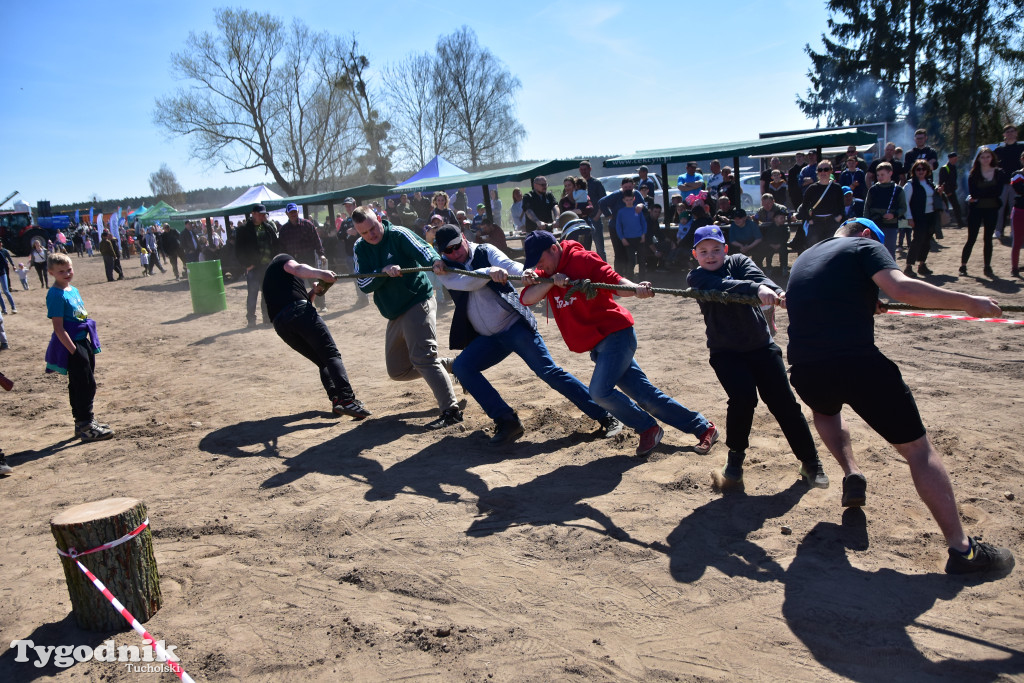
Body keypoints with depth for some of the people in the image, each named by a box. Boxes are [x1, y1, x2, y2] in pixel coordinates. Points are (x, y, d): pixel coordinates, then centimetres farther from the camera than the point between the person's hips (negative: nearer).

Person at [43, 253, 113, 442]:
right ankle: (86, 426, 2)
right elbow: (58, 328, -18)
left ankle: (82, 422, 26)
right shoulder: (56, 294, -15)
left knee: (78, 386, 16)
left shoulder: (73, 290, 10)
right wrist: (74, 351, -20)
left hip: (84, 342, 9)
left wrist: (91, 343, 15)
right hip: (71, 345, -8)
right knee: (86, 385, -5)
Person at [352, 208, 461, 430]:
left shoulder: (398, 235, -10)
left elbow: (422, 249, -27)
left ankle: (451, 410, -20)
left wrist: (435, 261, -51)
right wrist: (383, 271, -23)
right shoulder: (361, 248, 6)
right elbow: (363, 284, -3)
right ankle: (448, 365, 24)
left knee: (422, 357, -21)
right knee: (397, 370, 11)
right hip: (395, 314, 8)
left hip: (418, 302, -8)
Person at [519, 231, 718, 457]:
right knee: (645, 394, 7)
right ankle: (703, 429, 17)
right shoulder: (546, 273, 9)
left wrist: (636, 289, -37)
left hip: (616, 333, -7)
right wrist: (551, 281, -19)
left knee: (600, 391, -20)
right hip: (597, 345, 7)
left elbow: (616, 282, -17)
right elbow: (526, 299, -4)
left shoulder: (582, 259, -10)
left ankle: (649, 428, 3)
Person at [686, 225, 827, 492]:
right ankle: (735, 460, -1)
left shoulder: (739, 262, 1)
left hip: (761, 345, 2)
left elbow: (756, 277, -21)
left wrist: (772, 291, -44)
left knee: (784, 402, -4)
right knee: (743, 398, -22)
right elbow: (723, 286, -27)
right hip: (726, 351, -2)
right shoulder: (696, 278, -6)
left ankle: (811, 463, 12)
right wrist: (757, 290, -45)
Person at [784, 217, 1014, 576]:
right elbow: (902, 288, -11)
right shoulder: (865, 246, 9)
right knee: (918, 448, 5)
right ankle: (962, 549, 3)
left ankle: (852, 474, 21)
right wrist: (968, 302, -4)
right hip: (858, 362, -5)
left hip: (805, 372, 5)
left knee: (826, 408, 40)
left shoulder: (803, 259, 26)